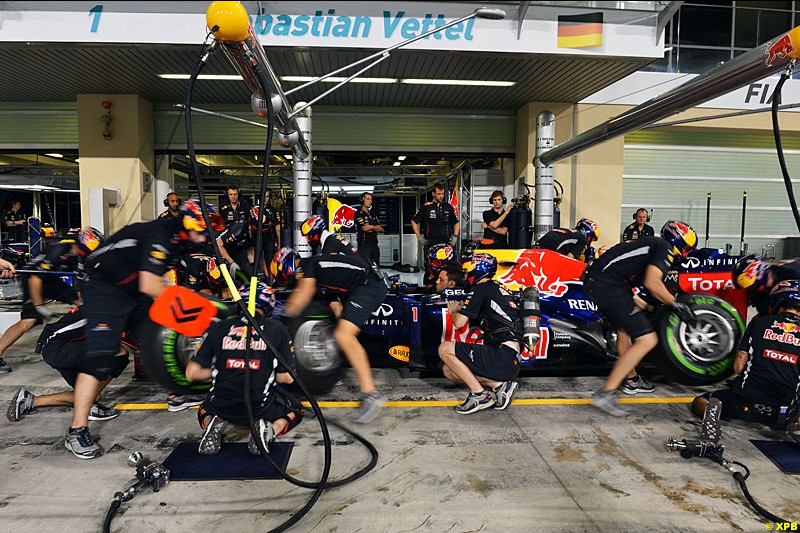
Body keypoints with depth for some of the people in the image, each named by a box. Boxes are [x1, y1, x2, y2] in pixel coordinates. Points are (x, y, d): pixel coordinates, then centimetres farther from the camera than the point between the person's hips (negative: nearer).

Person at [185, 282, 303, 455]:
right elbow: (287, 378, -2)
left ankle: (215, 425, 3)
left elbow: (192, 372, 4)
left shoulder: (218, 328, 2)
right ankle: (271, 429, -2)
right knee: (296, 411, 29)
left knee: (204, 411, 39)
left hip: (222, 408, 2)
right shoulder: (277, 329, -2)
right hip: (261, 409, -2)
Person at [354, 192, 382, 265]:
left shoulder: (372, 215, 21)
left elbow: (380, 228, 9)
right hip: (364, 245, -8)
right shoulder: (359, 213, -3)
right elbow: (364, 228, -16)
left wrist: (370, 227, -7)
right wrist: (374, 227, 1)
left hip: (374, 245, 8)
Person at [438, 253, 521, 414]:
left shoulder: (483, 288, -6)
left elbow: (459, 323, -8)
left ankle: (479, 394, -9)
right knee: (448, 371, 12)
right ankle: (499, 385, 2)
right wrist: (461, 309, 31)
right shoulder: (499, 288, 20)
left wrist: (454, 311, 14)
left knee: (444, 349, -9)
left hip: (503, 357, -9)